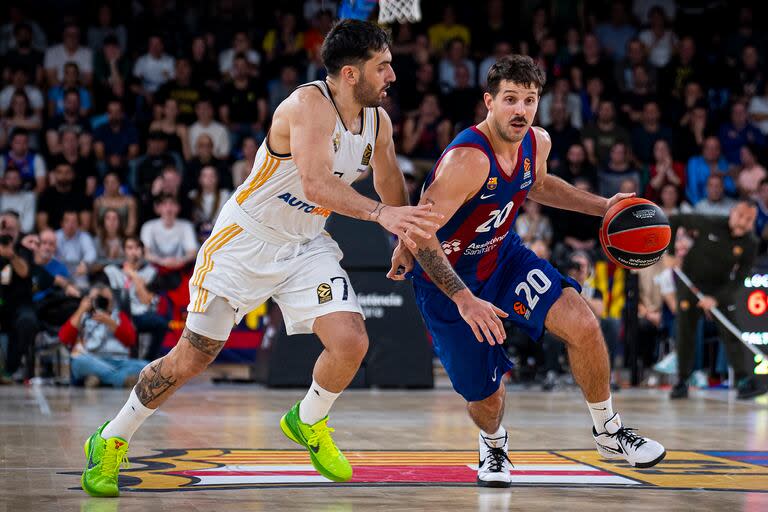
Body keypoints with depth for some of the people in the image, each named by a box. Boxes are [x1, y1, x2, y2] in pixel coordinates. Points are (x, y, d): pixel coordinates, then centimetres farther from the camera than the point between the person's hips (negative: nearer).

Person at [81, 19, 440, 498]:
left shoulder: (379, 122, -2)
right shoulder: (309, 104, -25)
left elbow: (394, 199, 16)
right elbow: (317, 185, -39)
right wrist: (379, 213, -48)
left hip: (307, 245, 6)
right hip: (245, 239, -6)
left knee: (352, 342, -13)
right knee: (192, 357, -3)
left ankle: (308, 422, 18)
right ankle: (110, 441, 17)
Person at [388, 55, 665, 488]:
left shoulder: (537, 143, -8)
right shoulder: (468, 160, -33)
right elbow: (419, 233, -33)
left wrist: (602, 206, 9)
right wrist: (464, 300, -38)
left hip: (503, 256, 6)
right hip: (447, 277, -6)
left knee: (583, 325, -15)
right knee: (487, 395, -1)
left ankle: (609, 432, 6)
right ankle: (493, 447, 37)